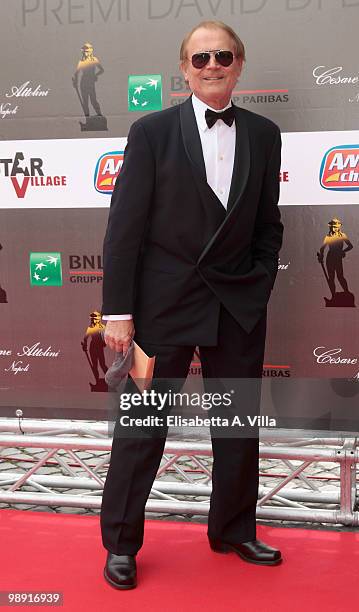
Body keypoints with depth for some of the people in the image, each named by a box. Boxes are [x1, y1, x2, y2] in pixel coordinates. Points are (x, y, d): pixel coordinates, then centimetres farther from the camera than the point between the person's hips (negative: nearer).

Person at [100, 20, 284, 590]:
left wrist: (259, 287, 2)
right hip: (166, 303, -3)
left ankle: (233, 530, 33)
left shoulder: (263, 134, 6)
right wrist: (118, 309, -10)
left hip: (239, 306, 4)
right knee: (142, 426, 5)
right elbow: (124, 224, -6)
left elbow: (267, 222, 11)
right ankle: (121, 543, 21)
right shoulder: (152, 131, -3)